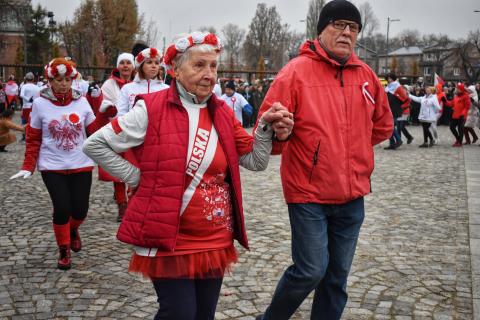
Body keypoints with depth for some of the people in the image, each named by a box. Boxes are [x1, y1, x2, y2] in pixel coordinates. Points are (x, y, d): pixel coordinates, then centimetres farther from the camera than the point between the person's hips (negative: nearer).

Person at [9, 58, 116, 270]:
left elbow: (94, 130, 1)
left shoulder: (81, 101, -1)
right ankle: (64, 250, 16)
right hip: (52, 167, -2)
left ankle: (73, 230, 41)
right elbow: (33, 139, 1)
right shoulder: (40, 103, -5)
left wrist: (106, 112, -13)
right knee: (62, 209, -9)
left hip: (81, 165, 2)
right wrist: (28, 167, -4)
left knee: (80, 209, 4)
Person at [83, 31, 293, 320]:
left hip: (216, 239, 5)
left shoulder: (223, 113, 6)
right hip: (168, 238, -5)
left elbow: (256, 161, 7)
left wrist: (266, 128, -10)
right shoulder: (151, 109, -10)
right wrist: (137, 178, -8)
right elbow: (94, 145, -4)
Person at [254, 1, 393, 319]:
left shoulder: (365, 75, 6)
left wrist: (352, 147, 12)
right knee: (311, 271, -6)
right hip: (309, 193, -5)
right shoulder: (296, 71, -10)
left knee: (337, 276, 13)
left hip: (352, 195, 5)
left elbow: (383, 125, 18)